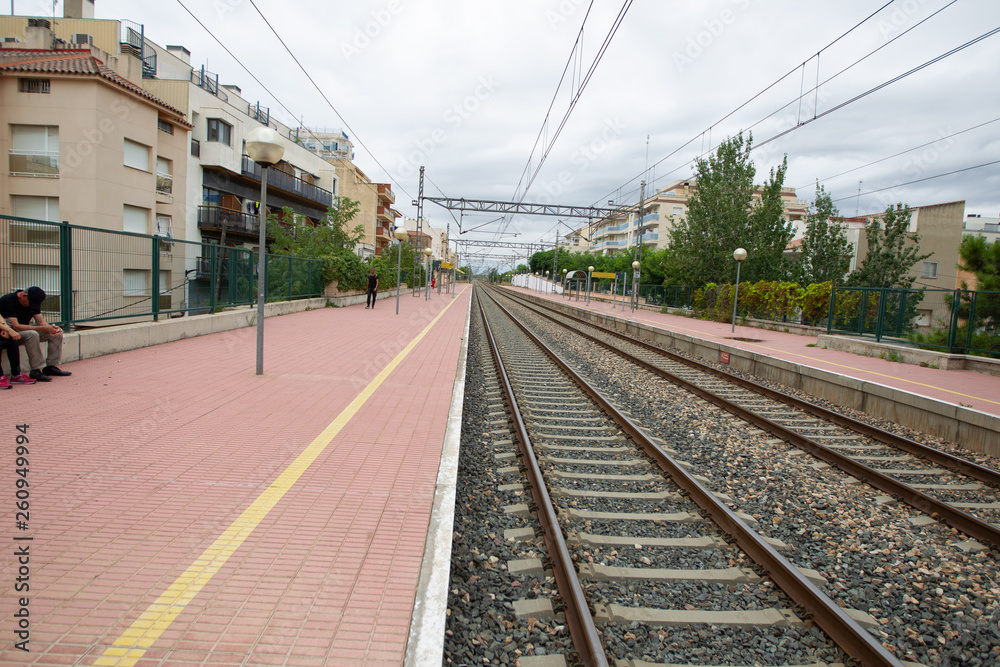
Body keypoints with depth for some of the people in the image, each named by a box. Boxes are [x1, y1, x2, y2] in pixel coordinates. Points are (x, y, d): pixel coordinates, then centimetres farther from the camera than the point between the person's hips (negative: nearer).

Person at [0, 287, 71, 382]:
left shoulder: (33, 301, 1)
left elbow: (41, 321, -1)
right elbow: (16, 326, -30)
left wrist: (50, 327, -26)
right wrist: (44, 328, -36)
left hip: (25, 329, 8)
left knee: (57, 332, -7)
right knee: (32, 334, -37)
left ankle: (50, 366, -7)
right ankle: (36, 371, -32)